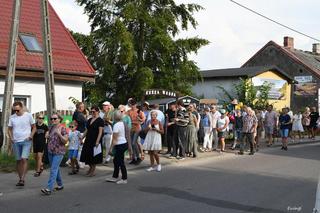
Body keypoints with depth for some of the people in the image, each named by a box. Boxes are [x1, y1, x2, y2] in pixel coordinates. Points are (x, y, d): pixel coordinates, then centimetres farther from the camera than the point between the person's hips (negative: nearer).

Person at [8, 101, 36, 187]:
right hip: (16, 142, 4)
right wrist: (11, 137, -4)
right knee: (18, 160, 8)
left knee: (24, 159, -17)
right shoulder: (12, 117, 5)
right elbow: (9, 129, 13)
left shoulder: (28, 115, -2)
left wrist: (31, 135, -12)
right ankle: (20, 179, 16)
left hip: (26, 141, -3)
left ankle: (22, 179, -17)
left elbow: (34, 127, 4)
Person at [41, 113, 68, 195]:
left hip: (58, 152, -7)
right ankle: (60, 185, 28)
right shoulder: (50, 128, 10)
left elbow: (65, 141, -13)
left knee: (53, 169, -12)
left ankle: (49, 188, -16)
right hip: (50, 151, 7)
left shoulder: (62, 128, -9)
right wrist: (47, 136, 5)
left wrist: (59, 134, -25)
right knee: (56, 169, 14)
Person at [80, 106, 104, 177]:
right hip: (88, 140, 7)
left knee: (94, 156, -1)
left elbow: (100, 132, -14)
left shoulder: (100, 120, -8)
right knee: (87, 154, 6)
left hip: (95, 140, -7)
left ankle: (93, 171, 12)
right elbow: (87, 130, 18)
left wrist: (97, 141, -22)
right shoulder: (89, 120, 13)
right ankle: (90, 167, 28)